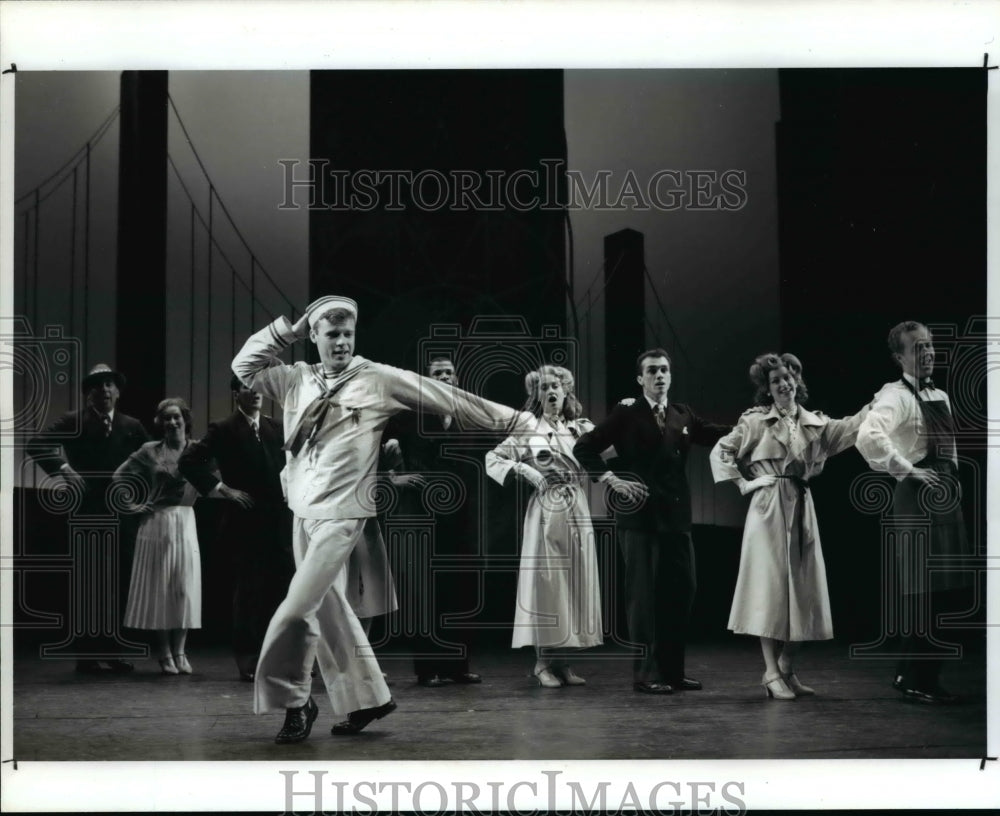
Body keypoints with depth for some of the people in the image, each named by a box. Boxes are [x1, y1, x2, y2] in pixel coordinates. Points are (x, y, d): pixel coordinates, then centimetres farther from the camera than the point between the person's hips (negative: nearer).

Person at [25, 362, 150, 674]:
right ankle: (87, 654, 1)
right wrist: (63, 468, -16)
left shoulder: (131, 426, 10)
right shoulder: (74, 422, 1)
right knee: (89, 584, -3)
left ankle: (110, 651, 12)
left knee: (116, 584, 5)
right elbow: (36, 444, -9)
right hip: (87, 514, -4)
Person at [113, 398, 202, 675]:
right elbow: (120, 476, 5)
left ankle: (179, 652, 8)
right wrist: (138, 504, 2)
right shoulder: (150, 451, 1)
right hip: (157, 523, -1)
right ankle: (165, 654, 9)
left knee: (185, 588, 0)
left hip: (185, 522, 1)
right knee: (159, 587, 2)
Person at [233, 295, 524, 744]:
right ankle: (367, 697, 23)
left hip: (342, 514, -6)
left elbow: (447, 399, -5)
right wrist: (288, 329, 3)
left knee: (297, 609, -11)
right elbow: (244, 366, 10)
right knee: (328, 608, 11)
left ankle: (294, 701, 7)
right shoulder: (297, 379, 8)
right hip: (302, 512, 6)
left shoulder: (378, 378, -6)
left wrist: (512, 419, -4)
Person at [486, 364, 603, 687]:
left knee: (574, 583, 4)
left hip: (577, 515, 4)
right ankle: (543, 661, 1)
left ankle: (562, 660, 10)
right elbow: (493, 459, -1)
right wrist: (525, 470, -13)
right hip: (546, 512, -4)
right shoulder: (528, 430, 2)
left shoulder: (582, 428, 11)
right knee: (545, 581, -4)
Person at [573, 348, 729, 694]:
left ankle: (673, 670, 17)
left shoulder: (683, 415, 12)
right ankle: (646, 673, 6)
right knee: (643, 595, -1)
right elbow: (583, 448, -4)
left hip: (677, 517, 5)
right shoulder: (625, 415, -3)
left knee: (682, 591, 7)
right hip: (639, 516, -5)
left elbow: (716, 434, 16)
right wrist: (611, 479, -12)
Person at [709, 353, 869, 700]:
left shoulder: (814, 423, 9)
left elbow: (847, 429, -7)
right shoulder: (756, 421, 0)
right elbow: (720, 453, 2)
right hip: (769, 508, -4)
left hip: (802, 508, 4)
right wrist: (745, 484, -4)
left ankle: (787, 668, 16)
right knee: (770, 586, -5)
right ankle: (772, 673, -3)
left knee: (803, 587, 5)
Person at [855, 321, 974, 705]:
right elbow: (867, 437, -29)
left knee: (948, 590, 10)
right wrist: (906, 470, -22)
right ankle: (913, 680, 1)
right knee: (923, 591, -7)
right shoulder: (897, 396, -11)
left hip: (946, 497, 9)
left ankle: (925, 675, 19)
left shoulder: (940, 396, 18)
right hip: (918, 499, -9)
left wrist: (955, 482, 17)